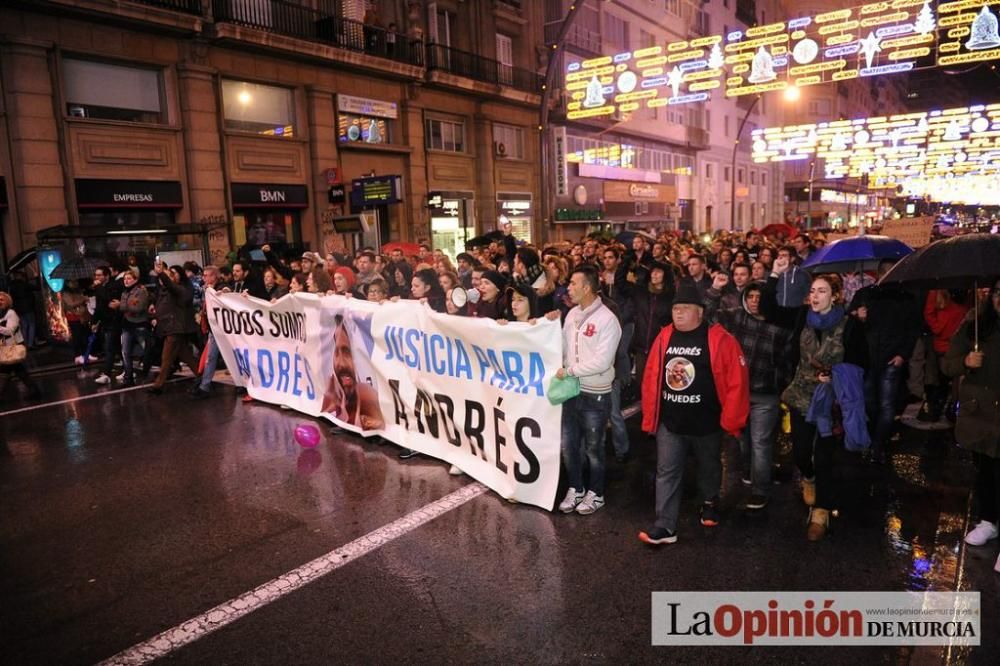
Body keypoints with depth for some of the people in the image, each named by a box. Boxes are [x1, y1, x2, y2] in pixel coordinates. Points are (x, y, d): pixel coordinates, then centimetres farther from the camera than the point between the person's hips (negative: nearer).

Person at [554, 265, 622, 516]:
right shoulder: (573, 314, 4)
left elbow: (602, 362, -23)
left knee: (593, 448, 10)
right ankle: (575, 489, 34)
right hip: (571, 390, 6)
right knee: (568, 445, 15)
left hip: (595, 395, -6)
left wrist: (570, 370, -19)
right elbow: (564, 349, 9)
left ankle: (596, 494, 29)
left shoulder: (607, 319, -17)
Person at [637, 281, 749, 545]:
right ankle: (665, 526, 7)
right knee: (666, 473, 1)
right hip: (669, 423, 3)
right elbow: (651, 378, 3)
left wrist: (730, 421, -11)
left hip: (706, 423, -2)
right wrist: (649, 417, 3)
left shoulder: (719, 339, -13)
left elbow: (737, 382, -13)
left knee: (709, 469, 20)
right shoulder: (664, 337, 0)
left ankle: (709, 503, 47)